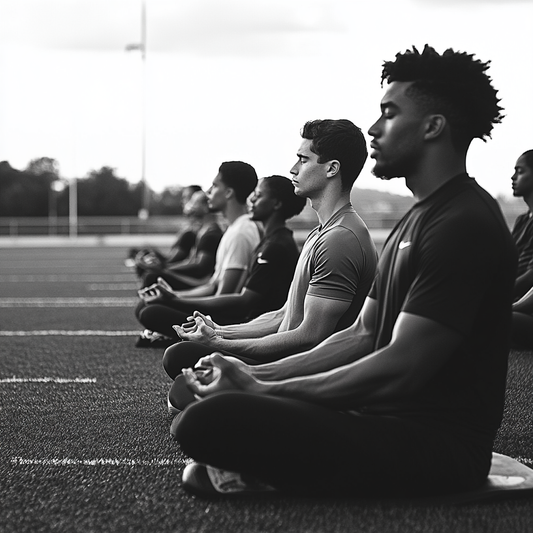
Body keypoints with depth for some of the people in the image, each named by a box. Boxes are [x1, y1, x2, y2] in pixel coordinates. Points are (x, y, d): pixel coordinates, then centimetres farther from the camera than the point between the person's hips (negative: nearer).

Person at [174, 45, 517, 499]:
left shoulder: (463, 224, -16)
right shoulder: (421, 216, 19)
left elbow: (401, 367, -21)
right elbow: (363, 335, 17)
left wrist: (263, 390, -15)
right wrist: (257, 375, 4)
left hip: (435, 445, -11)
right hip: (391, 416, 11)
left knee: (208, 421, -27)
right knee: (207, 394, 16)